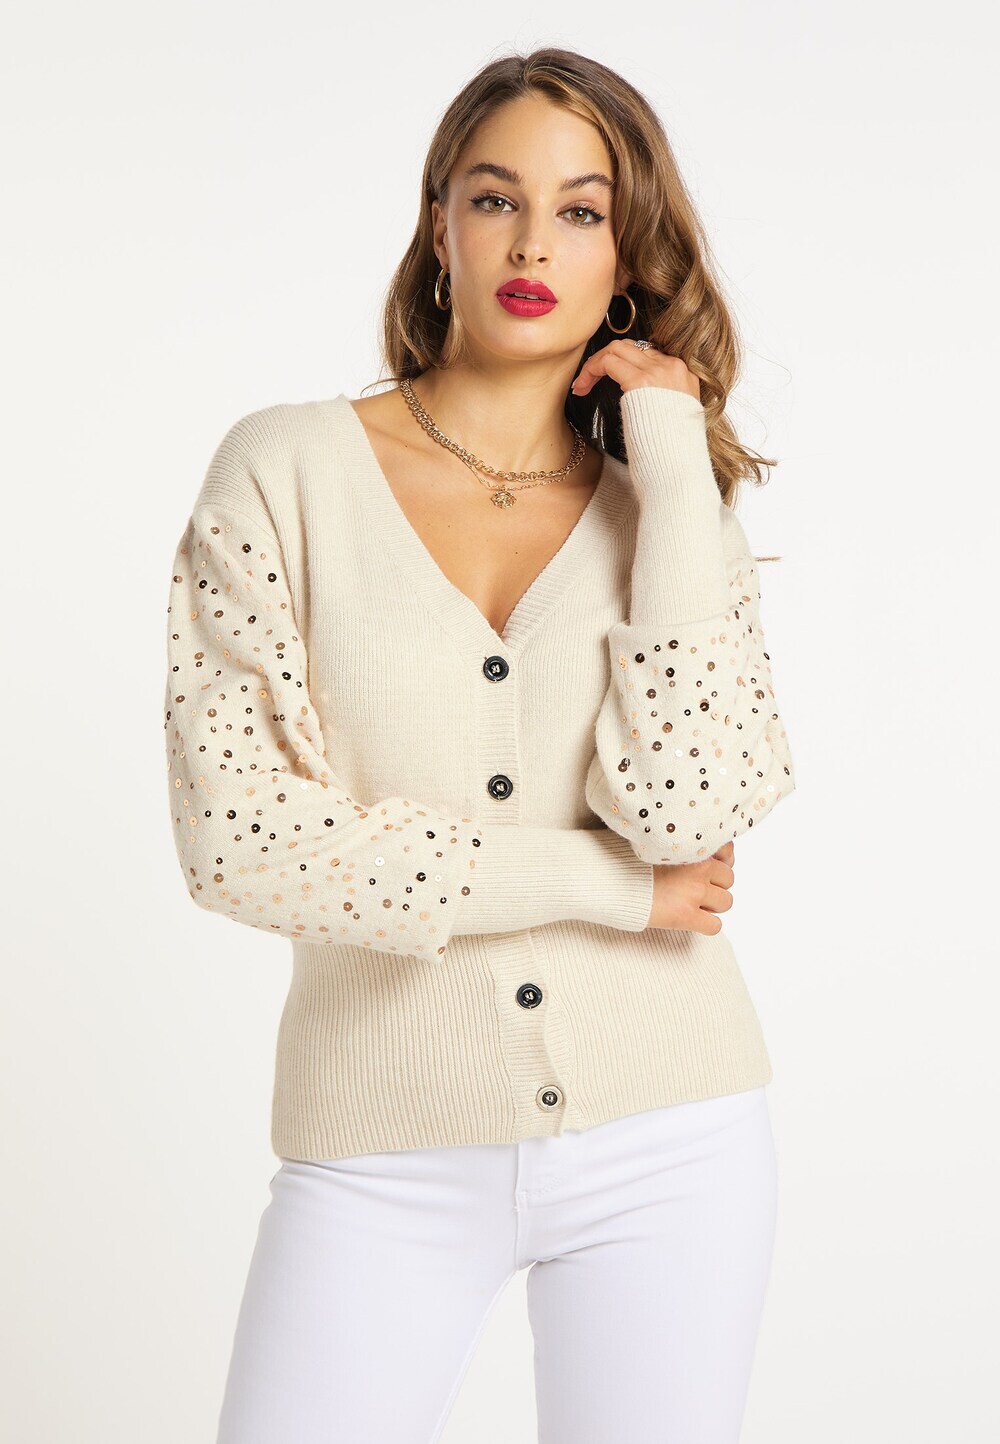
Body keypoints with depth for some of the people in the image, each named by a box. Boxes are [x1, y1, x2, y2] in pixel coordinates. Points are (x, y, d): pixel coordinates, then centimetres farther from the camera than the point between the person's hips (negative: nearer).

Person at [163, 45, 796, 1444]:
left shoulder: (670, 512, 4)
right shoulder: (290, 466, -3)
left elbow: (684, 806, -14)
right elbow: (233, 832, -11)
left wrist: (675, 470, -10)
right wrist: (586, 880, -10)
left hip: (665, 1135, 2)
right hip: (388, 1152, -1)